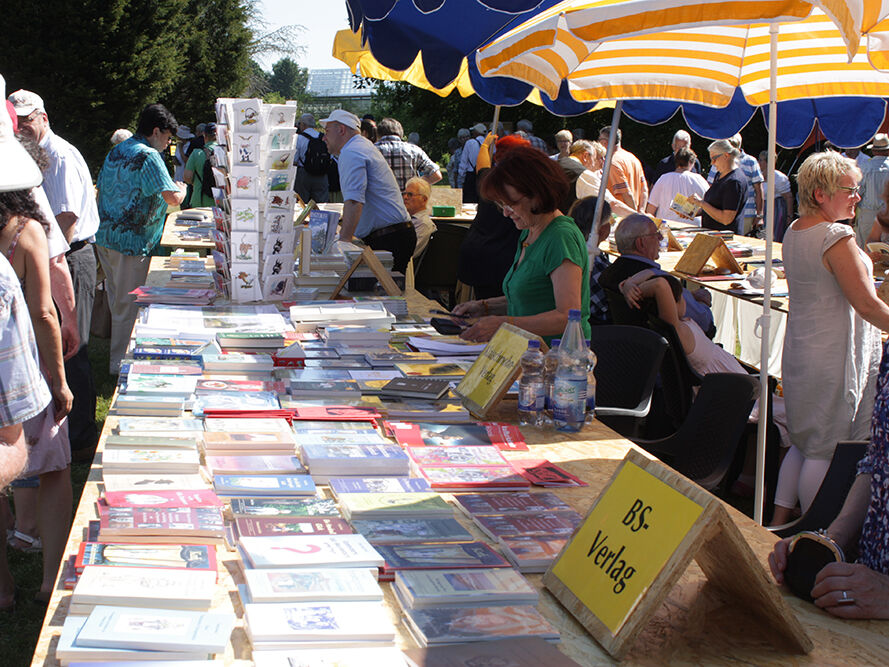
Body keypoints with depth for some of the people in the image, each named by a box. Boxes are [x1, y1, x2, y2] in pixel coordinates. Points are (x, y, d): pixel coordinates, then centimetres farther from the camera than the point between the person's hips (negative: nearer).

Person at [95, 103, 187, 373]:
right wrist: (181, 189, 0)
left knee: (116, 299, 19)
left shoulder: (116, 151, 12)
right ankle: (120, 364, 7)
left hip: (105, 237, 9)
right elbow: (173, 198, -22)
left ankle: (117, 358, 32)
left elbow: (101, 189, 22)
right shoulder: (149, 156, -15)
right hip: (131, 242, -9)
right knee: (127, 304, 0)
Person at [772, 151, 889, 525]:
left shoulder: (793, 232, 9)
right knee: (825, 451, 0)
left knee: (803, 443, 17)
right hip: (834, 357, -9)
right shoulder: (836, 237, -20)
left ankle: (779, 521, 19)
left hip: (800, 351, 9)